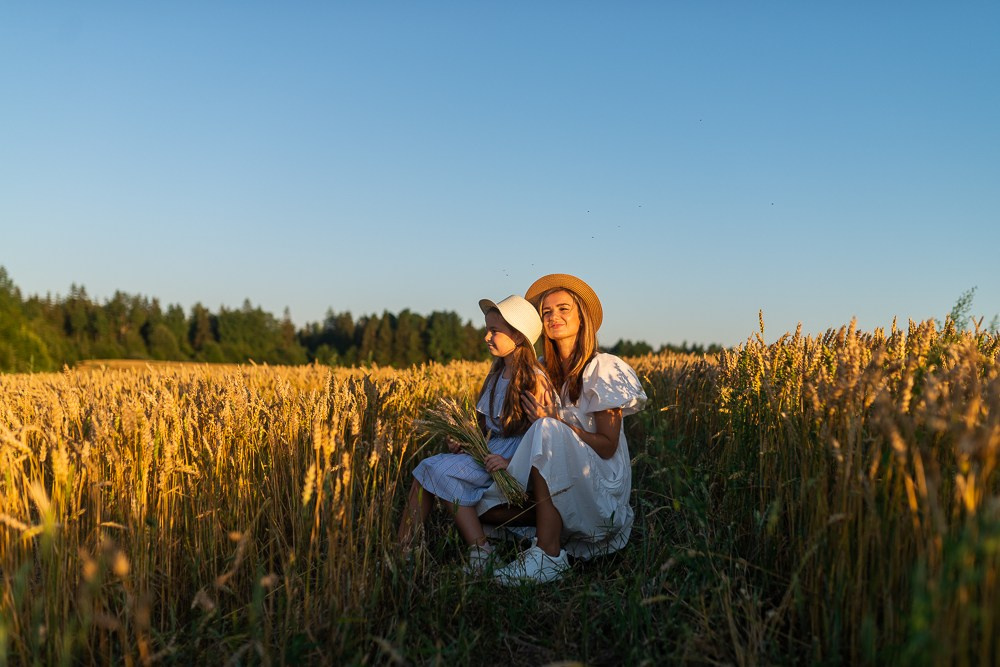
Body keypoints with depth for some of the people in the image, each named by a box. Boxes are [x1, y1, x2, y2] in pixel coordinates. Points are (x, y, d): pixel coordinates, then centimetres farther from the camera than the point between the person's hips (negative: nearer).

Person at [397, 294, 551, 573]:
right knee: (427, 468, -12)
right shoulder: (497, 375, 14)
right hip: (489, 450, 8)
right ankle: (402, 548, -17)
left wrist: (510, 462, -25)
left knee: (439, 470, -23)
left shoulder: (534, 380, -11)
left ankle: (480, 549, -20)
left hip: (516, 457, -8)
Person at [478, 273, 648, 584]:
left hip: (600, 486, -6)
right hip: (566, 486, 6)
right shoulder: (545, 373, 11)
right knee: (484, 505, -15)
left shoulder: (602, 368, -8)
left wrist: (554, 421, -19)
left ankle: (549, 556, -32)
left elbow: (607, 446, -12)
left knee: (547, 430, -32)